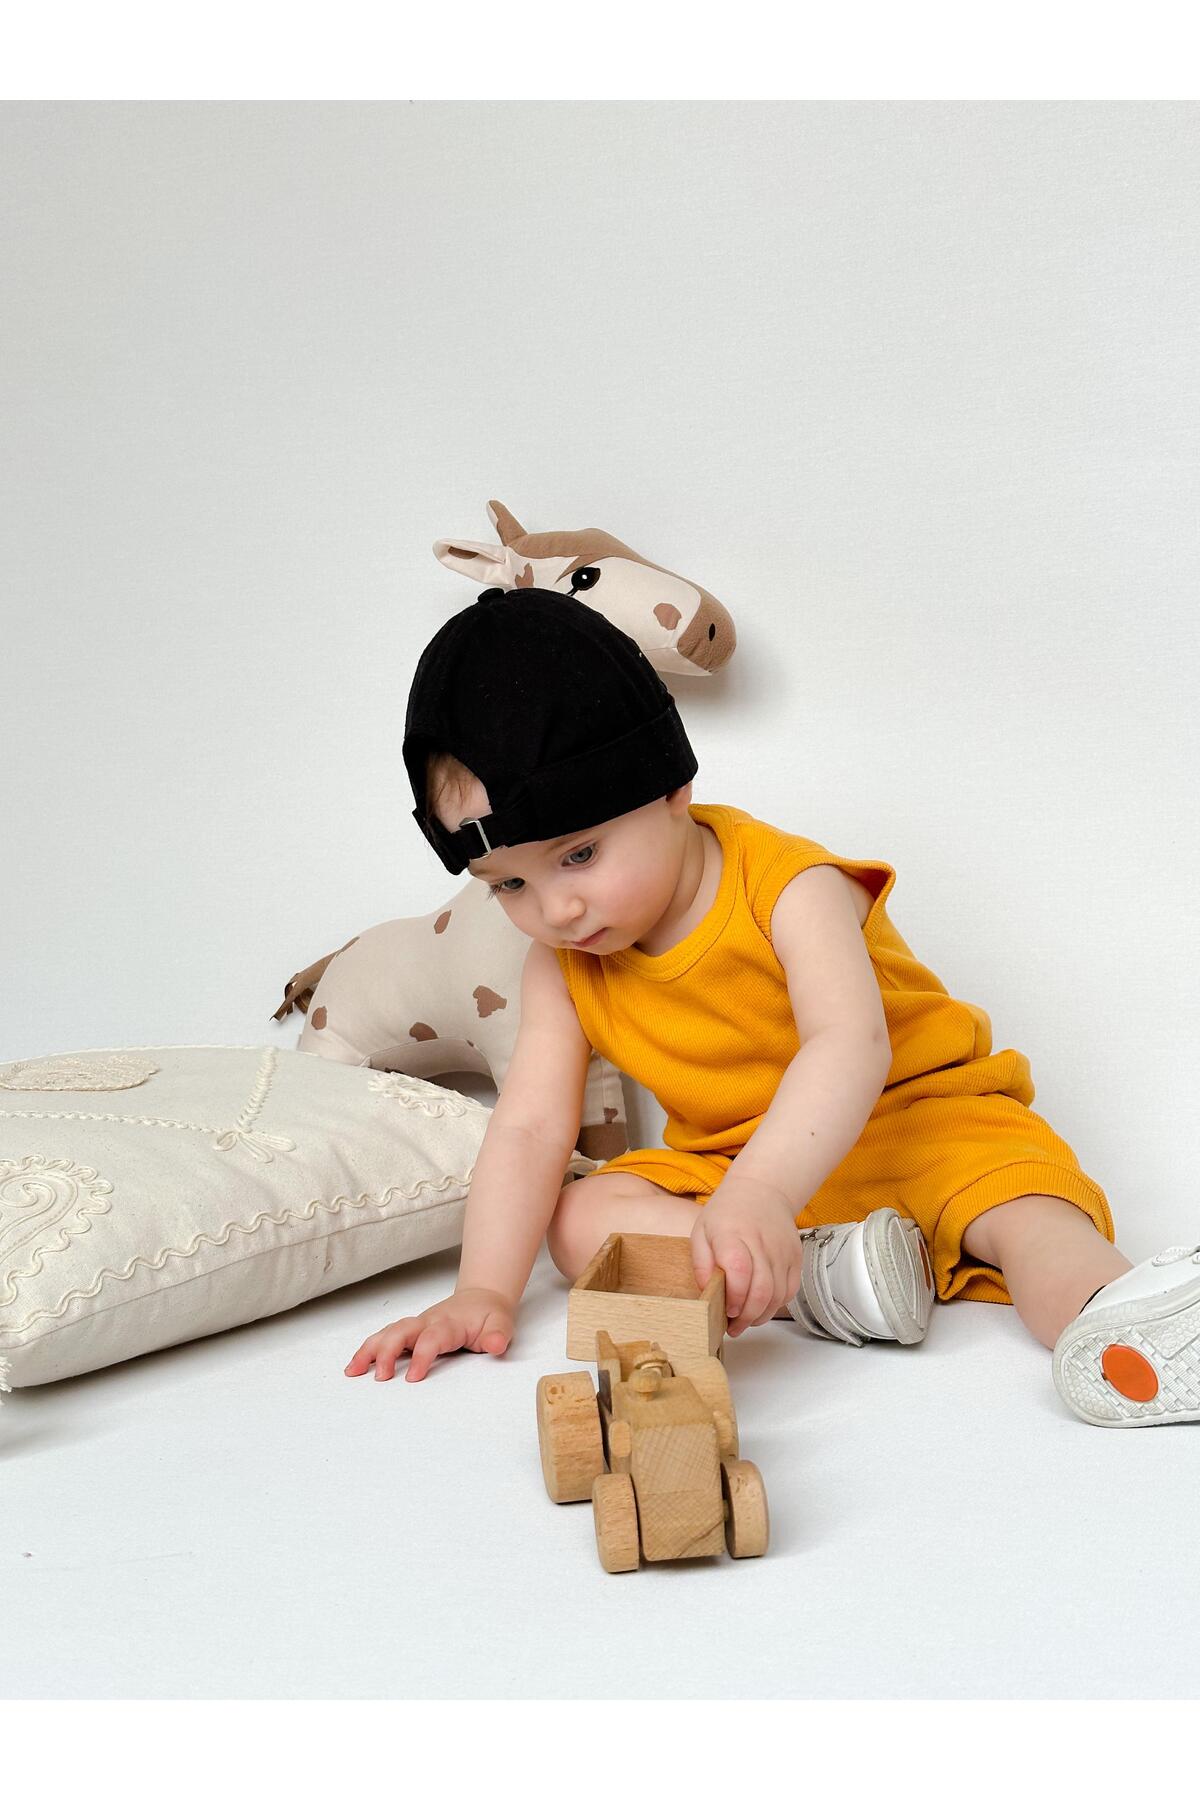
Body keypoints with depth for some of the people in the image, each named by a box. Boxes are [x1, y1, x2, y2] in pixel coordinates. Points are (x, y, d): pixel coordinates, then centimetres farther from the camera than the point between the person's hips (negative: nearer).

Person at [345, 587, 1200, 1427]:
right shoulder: (562, 968, -5)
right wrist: (485, 1291, -22)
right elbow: (529, 1125, -8)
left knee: (1024, 1206, -32)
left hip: (918, 1121, -4)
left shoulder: (786, 885, -22)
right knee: (580, 1215, -19)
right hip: (725, 1165, 5)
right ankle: (820, 1273, -36)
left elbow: (850, 1046, -38)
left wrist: (761, 1194, -55)